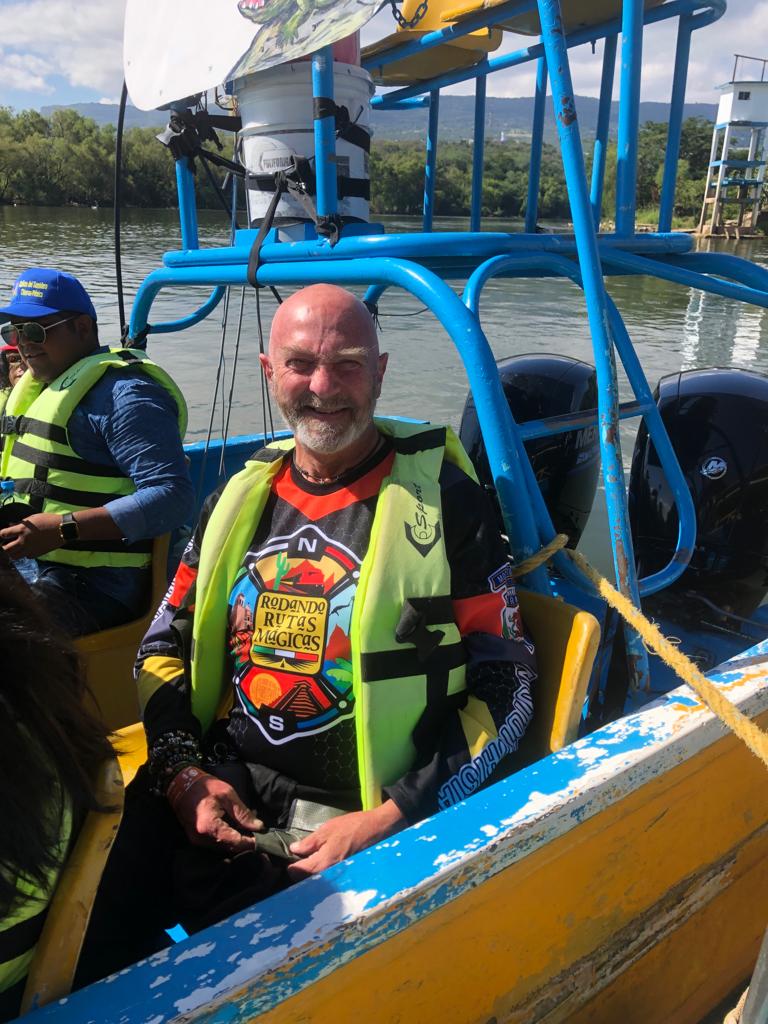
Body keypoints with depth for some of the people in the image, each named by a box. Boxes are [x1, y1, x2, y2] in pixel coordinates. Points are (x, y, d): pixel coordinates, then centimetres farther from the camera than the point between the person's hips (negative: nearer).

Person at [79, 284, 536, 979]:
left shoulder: (445, 503, -5)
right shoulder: (240, 497, 9)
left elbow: (503, 686, -5)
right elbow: (166, 646, 16)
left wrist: (387, 821, -13)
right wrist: (181, 772, -1)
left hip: (364, 821, -4)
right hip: (216, 787, 5)